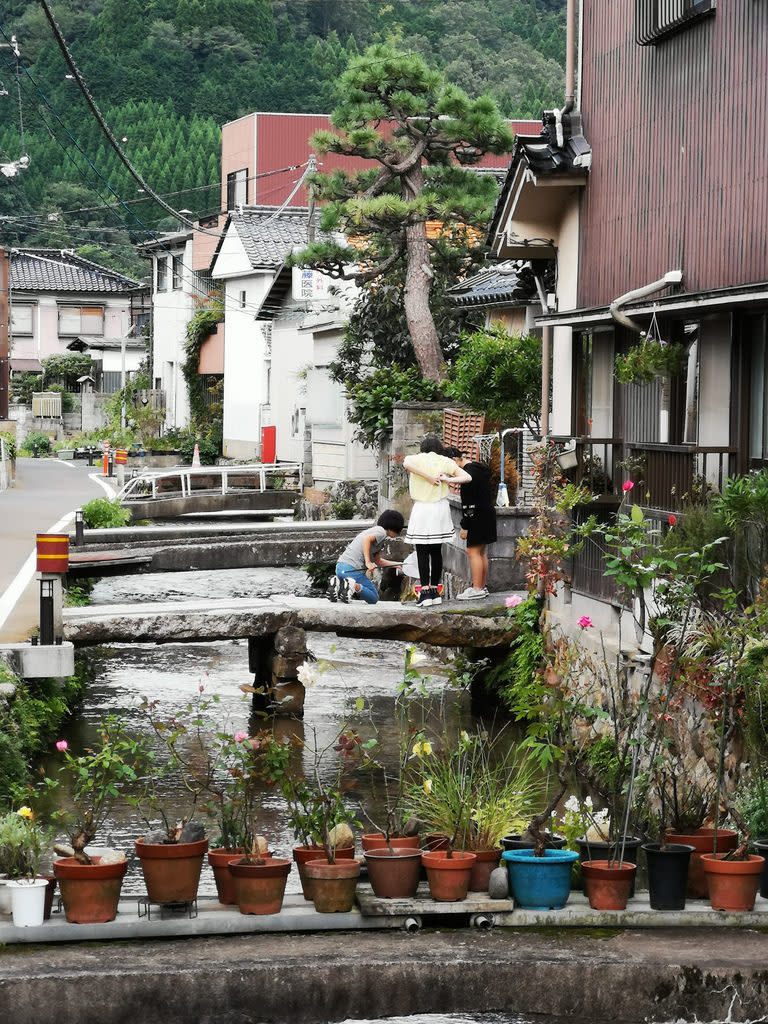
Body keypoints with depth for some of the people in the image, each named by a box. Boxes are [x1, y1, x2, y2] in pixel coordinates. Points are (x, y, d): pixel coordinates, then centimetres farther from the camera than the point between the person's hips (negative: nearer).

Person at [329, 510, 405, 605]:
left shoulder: (374, 530, 26)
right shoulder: (382, 532, -2)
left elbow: (377, 560, 31)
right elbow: (367, 539, -24)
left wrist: (397, 564, 34)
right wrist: (368, 562, -26)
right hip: (352, 568, -9)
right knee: (373, 598, -1)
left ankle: (337, 584, 2)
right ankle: (353, 585, -24)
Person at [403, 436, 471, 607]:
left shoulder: (416, 459, 0)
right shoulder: (445, 462, 5)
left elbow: (406, 464, -25)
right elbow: (467, 477, -1)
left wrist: (428, 477, -20)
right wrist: (447, 479, -7)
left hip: (421, 509, -3)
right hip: (441, 509, 3)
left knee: (422, 552, -1)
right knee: (436, 551, 11)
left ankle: (425, 592, -9)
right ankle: (435, 591, 15)